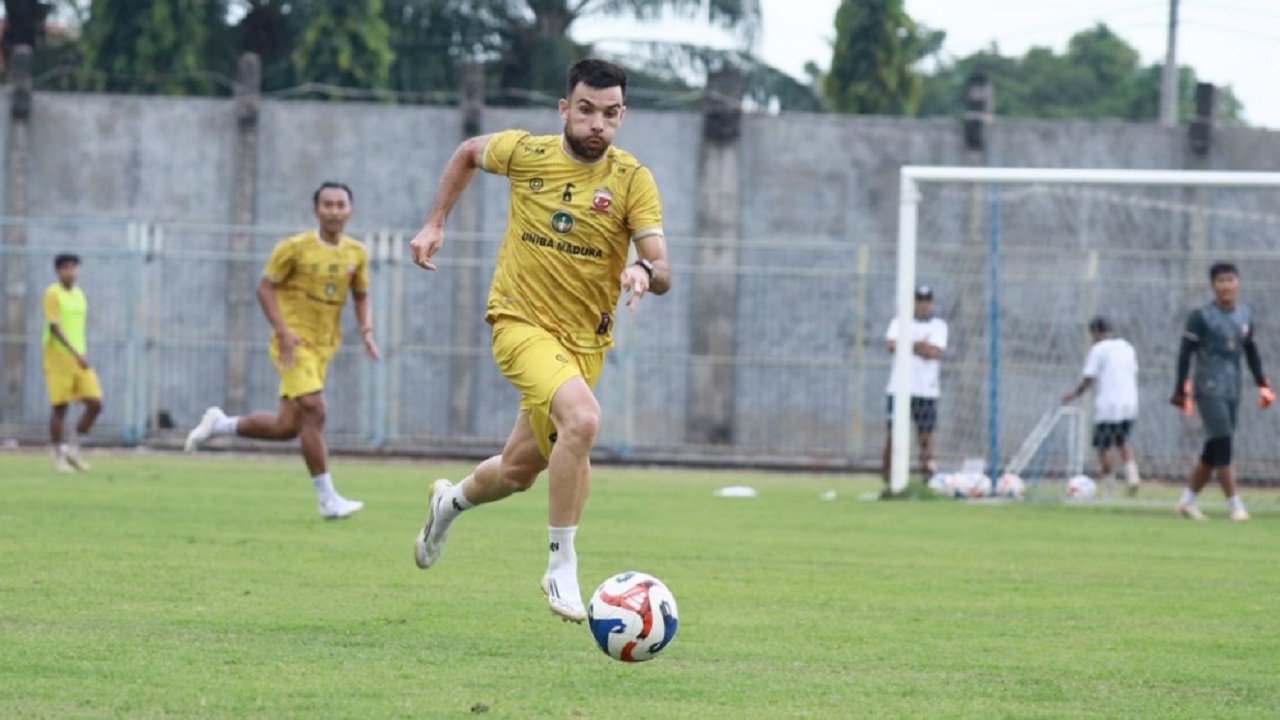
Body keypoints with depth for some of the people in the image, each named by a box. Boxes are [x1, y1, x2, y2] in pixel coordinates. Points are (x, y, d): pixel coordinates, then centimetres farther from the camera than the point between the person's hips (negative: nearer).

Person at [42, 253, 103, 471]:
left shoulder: (79, 294, 13)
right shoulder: (52, 294, -8)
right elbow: (54, 327, -17)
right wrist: (76, 353, -25)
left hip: (80, 359, 6)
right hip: (58, 358, -6)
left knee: (95, 404, -3)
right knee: (60, 407, -2)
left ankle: (73, 447, 11)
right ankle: (59, 455, 9)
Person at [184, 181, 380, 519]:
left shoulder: (356, 253, 7)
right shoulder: (294, 248, -9)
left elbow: (361, 297, 18)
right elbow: (265, 288, -6)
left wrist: (367, 331, -2)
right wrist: (283, 331, -18)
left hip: (324, 347, 6)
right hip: (295, 343, -6)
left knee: (287, 427, 5)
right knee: (313, 412, -18)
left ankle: (219, 424, 29)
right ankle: (328, 501, -14)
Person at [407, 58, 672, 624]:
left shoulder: (632, 179, -8)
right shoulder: (526, 153, -7)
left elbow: (663, 273, -13)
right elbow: (468, 153, 16)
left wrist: (645, 272, -36)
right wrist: (435, 224, 11)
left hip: (585, 339, 3)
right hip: (522, 322, -3)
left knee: (518, 472, 15)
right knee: (582, 417, -31)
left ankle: (451, 501, 51)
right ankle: (562, 567, -21)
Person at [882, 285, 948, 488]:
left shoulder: (938, 325, 8)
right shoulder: (899, 323, 9)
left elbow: (934, 352, -9)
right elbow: (892, 345, -9)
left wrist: (908, 345, -5)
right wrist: (920, 345, -7)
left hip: (927, 389, 1)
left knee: (926, 433, 0)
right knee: (893, 433, -5)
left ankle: (928, 468, 2)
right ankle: (887, 477, -1)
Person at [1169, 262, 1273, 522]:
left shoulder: (1245, 315, 11)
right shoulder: (1201, 316, -7)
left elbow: (1251, 351, 21)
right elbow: (1185, 353, -6)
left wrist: (1262, 384, 18)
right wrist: (1181, 390, -8)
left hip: (1232, 391, 6)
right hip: (1209, 390, -6)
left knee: (1213, 450, 8)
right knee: (1222, 443, -13)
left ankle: (1187, 500, 19)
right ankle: (1235, 505, -13)